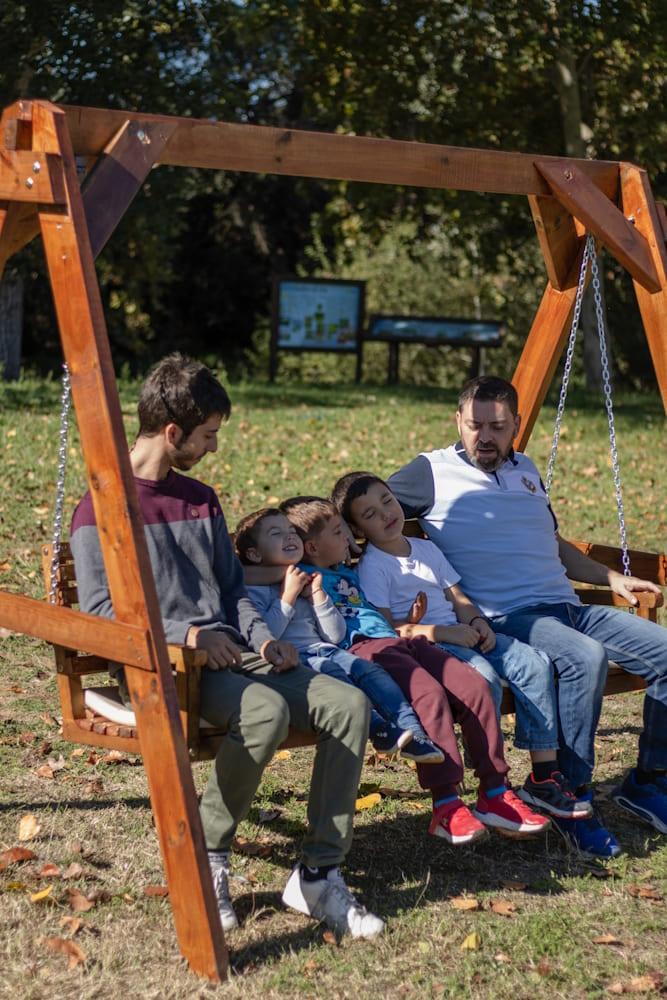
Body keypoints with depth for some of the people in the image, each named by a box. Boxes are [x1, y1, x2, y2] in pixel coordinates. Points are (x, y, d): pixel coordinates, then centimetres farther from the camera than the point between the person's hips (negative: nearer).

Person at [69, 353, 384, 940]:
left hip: (231, 655, 7)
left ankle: (318, 875, -12)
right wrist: (187, 634, -18)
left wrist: (261, 637, 3)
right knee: (266, 709, -36)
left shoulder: (202, 500, 20)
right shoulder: (101, 509, -2)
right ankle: (206, 857, -14)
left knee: (348, 703, -17)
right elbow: (98, 609, -9)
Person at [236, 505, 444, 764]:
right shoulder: (254, 590, 4)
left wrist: (317, 595, 7)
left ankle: (413, 732, -29)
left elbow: (335, 635, 18)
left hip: (324, 652, 7)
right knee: (334, 675, -34)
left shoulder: (306, 584, 26)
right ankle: (381, 730, -44)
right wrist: (288, 596, -7)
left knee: (369, 669, -19)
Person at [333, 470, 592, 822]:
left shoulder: (426, 549, 21)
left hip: (462, 635, 7)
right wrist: (442, 632, -21)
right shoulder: (371, 567, -2)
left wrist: (477, 621, -3)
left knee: (535, 663, -13)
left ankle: (544, 774, -12)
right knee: (484, 678, -34)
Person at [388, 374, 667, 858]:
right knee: (586, 657, -36)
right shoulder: (431, 473, 2)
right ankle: (570, 797, -19)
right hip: (505, 618, -7)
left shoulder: (526, 470, 21)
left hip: (567, 606, 7)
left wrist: (610, 577, 22)